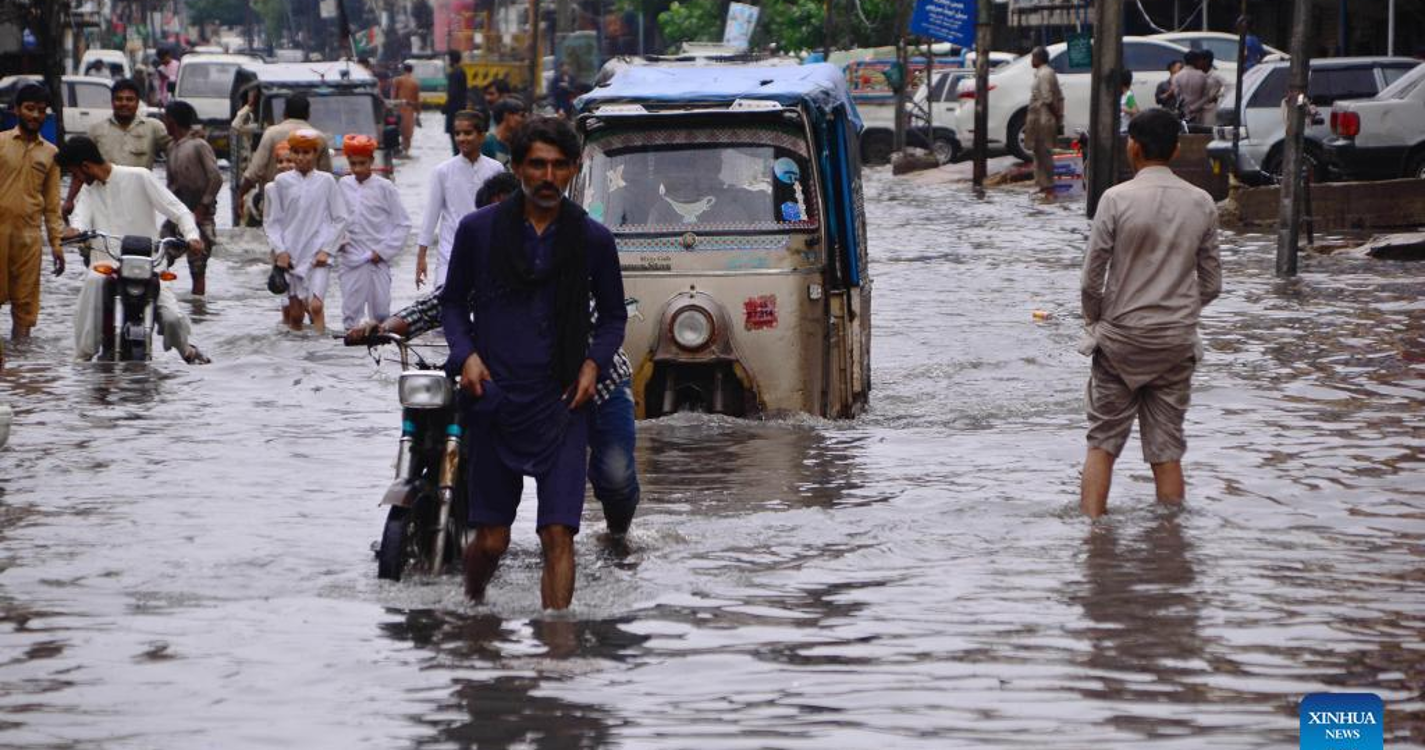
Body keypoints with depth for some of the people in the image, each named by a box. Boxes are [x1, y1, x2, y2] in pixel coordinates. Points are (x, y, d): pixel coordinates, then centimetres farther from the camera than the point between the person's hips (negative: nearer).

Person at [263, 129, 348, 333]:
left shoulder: (326, 181, 1)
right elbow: (271, 220, 7)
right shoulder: (282, 182, 3)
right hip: (291, 254, 2)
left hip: (318, 254, -2)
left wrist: (326, 250, -5)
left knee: (316, 305, -18)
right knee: (296, 313, 4)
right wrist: (280, 251, -4)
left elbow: (340, 218, 3)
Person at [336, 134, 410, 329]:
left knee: (380, 313, 2)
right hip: (350, 260, 2)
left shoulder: (384, 188, -4)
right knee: (350, 313, -1)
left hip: (377, 260, -2)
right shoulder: (343, 186, 4)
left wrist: (383, 251, -8)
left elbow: (403, 224, -2)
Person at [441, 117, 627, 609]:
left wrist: (594, 362, -2)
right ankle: (471, 607, 35)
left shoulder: (592, 240, 5)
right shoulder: (479, 230, 3)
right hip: (494, 399, 0)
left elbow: (614, 316, 16)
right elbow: (453, 301, 15)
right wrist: (465, 354, -3)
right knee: (492, 540, 5)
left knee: (558, 534, -12)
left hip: (561, 403, 0)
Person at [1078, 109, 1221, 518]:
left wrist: (1094, 321, 9)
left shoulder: (1117, 199, -11)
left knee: (1102, 443, 6)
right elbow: (1212, 284, 5)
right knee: (1167, 450, 8)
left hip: (1121, 337, -2)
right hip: (1177, 344, 3)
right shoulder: (1201, 203, 0)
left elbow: (1091, 280, -9)